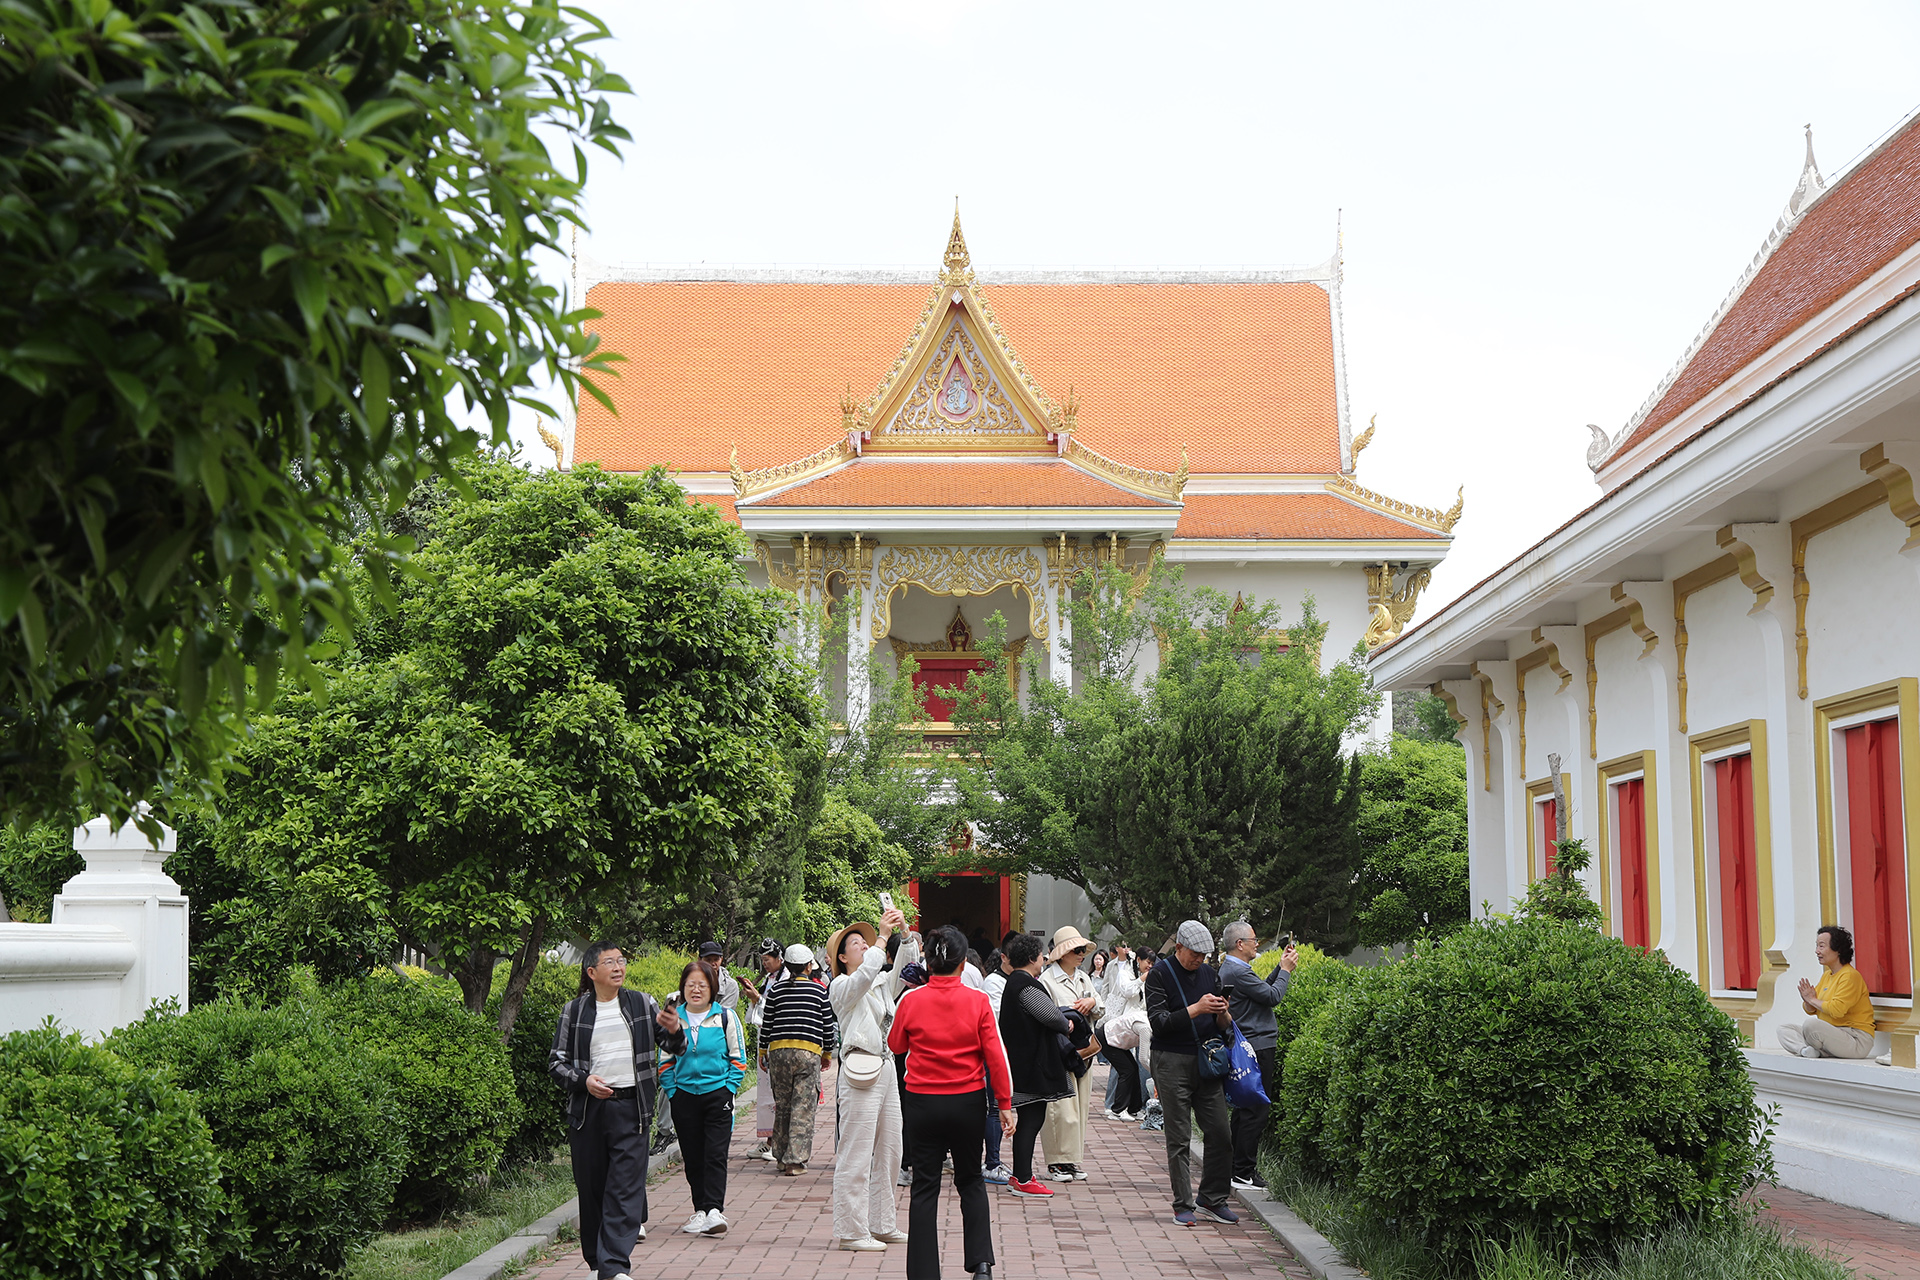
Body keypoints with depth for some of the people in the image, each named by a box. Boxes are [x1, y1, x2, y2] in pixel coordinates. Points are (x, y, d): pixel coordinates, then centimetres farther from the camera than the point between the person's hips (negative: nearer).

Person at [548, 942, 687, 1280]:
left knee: (625, 1188, -9)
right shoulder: (574, 1011, 6)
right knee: (591, 1186, 6)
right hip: (588, 1109, 1)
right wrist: (583, 1080, -11)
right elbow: (556, 1062, 7)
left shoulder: (641, 1003, 8)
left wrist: (675, 1031, -13)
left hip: (630, 1107, -1)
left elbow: (676, 1048, 10)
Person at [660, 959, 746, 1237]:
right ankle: (700, 1210, 15)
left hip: (717, 1094, -2)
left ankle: (715, 1209, -13)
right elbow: (665, 1060, 12)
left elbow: (738, 1058, 5)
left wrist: (728, 1090, -3)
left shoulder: (725, 1016, 0)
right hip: (684, 1096, 2)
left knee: (715, 1154, -10)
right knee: (692, 1157, 6)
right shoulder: (673, 1017, 4)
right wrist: (671, 1091, 3)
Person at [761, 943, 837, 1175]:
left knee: (782, 1105, 13)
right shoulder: (819, 990, 3)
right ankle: (796, 1160, -6)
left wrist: (763, 1051, 21)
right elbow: (828, 1025, 7)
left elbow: (766, 1024, 9)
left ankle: (781, 1157, 20)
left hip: (778, 1051, 2)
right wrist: (828, 1052, 20)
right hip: (809, 1052, -2)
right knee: (803, 1107, -1)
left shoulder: (775, 991, 6)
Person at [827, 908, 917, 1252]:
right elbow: (864, 975, -24)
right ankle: (851, 1231, -2)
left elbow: (905, 969, 11)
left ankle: (881, 1225, 22)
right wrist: (884, 935, -24)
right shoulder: (842, 987, -5)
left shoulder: (882, 983, 17)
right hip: (860, 1073, -8)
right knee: (856, 1156, -6)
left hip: (886, 1069, 8)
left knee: (889, 1152, 13)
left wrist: (905, 934, -3)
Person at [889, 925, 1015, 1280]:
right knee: (971, 1180, 18)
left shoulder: (911, 1001, -7)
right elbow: (995, 1055, -6)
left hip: (922, 1102, 0)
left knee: (925, 1188, 6)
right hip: (967, 1102, 0)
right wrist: (1004, 1103, 2)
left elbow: (896, 1045, 10)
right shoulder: (977, 1001, -8)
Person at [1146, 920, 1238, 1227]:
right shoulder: (1160, 974, -3)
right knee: (1179, 1139, -2)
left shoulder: (1210, 973, 12)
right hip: (1173, 1063, -5)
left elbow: (1223, 1027, 15)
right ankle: (1183, 1205, 5)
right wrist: (1196, 1009, -18)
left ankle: (1212, 1200, 13)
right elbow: (1158, 1022, -13)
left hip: (1207, 1062, 5)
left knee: (1221, 1134, 1)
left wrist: (1222, 1014, -8)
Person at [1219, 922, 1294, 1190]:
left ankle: (1238, 1168, 21)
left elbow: (1264, 988, 17)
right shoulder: (1237, 972, -18)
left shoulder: (1229, 969, 15)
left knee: (1245, 1110, 15)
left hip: (1246, 1047, 11)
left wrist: (1281, 966, 13)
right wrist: (1286, 969, -3)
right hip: (1256, 1048, -11)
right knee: (1256, 1112, -8)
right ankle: (1244, 1173, -6)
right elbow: (1273, 996, -17)